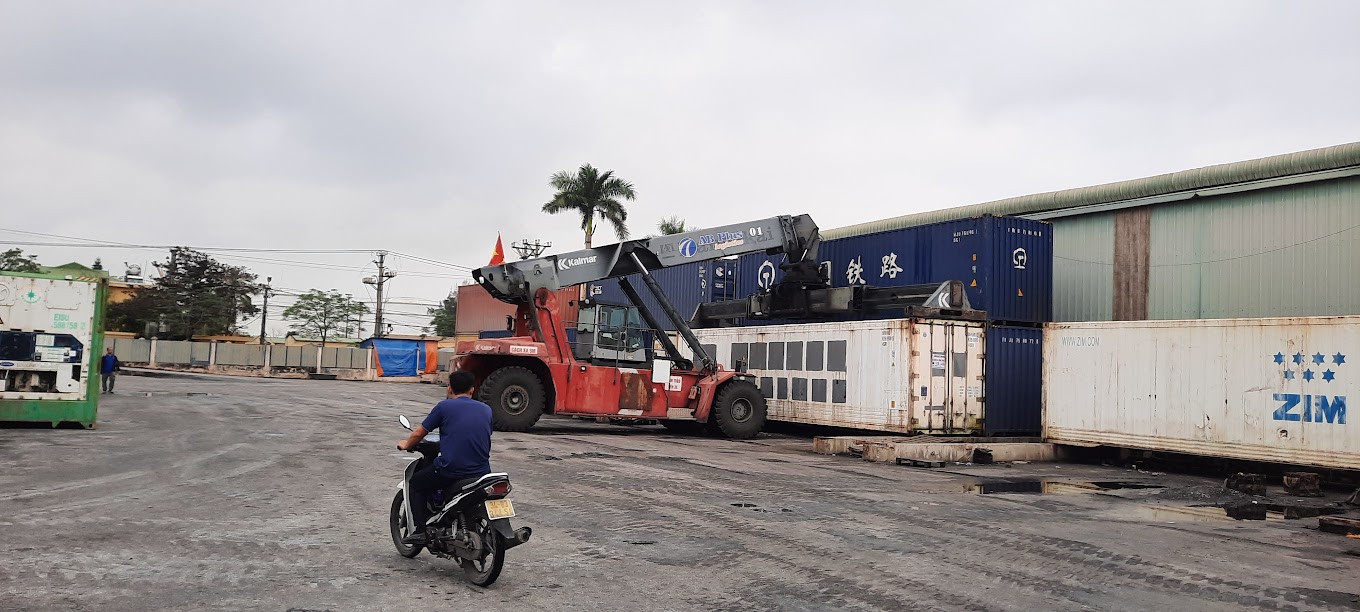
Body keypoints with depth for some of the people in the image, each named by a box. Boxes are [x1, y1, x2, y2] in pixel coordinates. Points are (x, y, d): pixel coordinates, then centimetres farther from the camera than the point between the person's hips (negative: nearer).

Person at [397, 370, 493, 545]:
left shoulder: (444, 407, 2)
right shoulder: (486, 410, 13)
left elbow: (418, 434, 8)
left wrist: (406, 445, 30)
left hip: (450, 470, -4)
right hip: (482, 472, 4)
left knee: (416, 483, 21)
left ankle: (420, 530, 10)